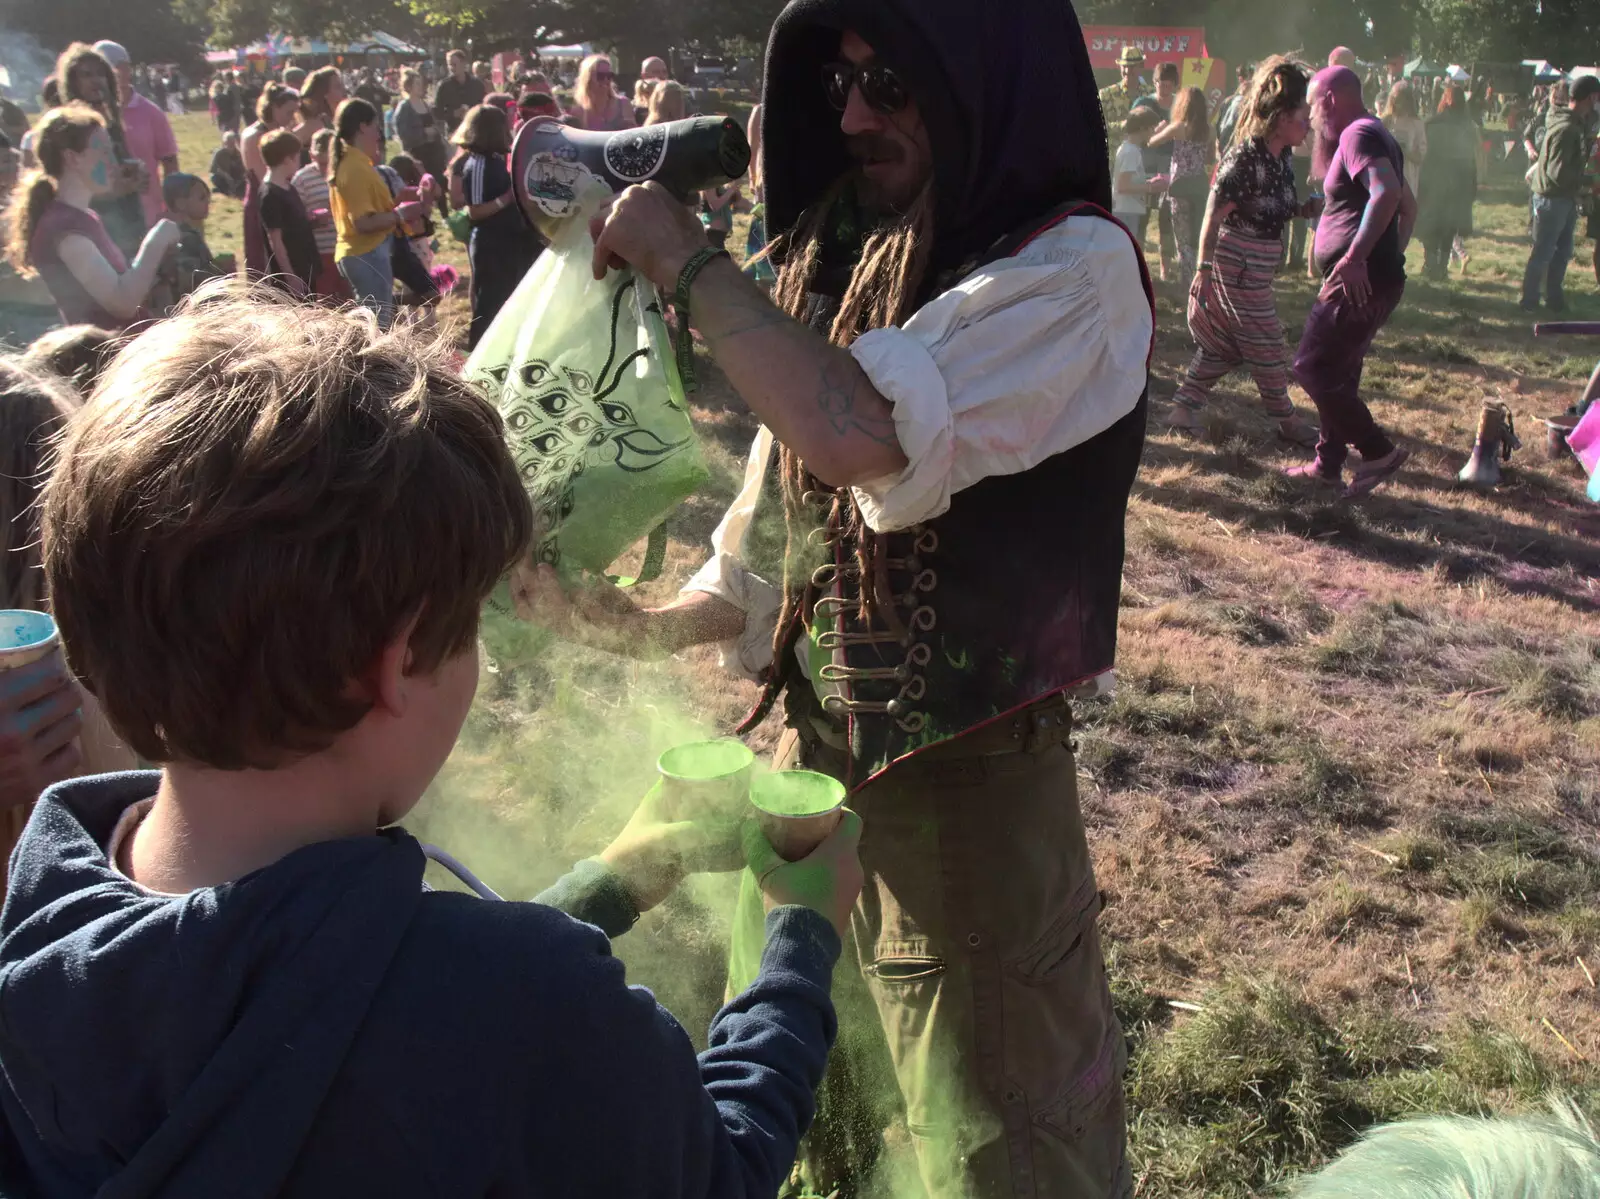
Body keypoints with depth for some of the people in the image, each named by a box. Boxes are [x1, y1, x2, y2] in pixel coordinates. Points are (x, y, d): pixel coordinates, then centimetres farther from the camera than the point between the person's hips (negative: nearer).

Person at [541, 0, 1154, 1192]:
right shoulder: (848, 264, 5)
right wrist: (641, 625, -2)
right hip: (813, 752, 7)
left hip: (965, 780, -6)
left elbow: (862, 434, -33)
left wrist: (686, 258, -21)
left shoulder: (1072, 269, -16)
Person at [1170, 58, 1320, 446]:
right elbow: (1213, 216, -20)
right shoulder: (1245, 159, -22)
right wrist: (1204, 270, -19)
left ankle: (1185, 404, 22)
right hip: (1238, 265, -9)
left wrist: (1310, 206, -3)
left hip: (1258, 264, 9)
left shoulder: (1283, 156, 5)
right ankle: (1286, 420, 18)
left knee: (1225, 342, 15)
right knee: (1266, 344, 4)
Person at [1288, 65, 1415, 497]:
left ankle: (1379, 452, -3)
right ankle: (1328, 465, 24)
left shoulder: (1358, 135, -13)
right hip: (1378, 279, 11)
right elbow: (1408, 204, 28)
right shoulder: (1377, 135, 20)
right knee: (1338, 374, 16)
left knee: (1313, 368, -8)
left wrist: (1355, 256, -33)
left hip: (1359, 284, -11)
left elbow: (1387, 192, -30)